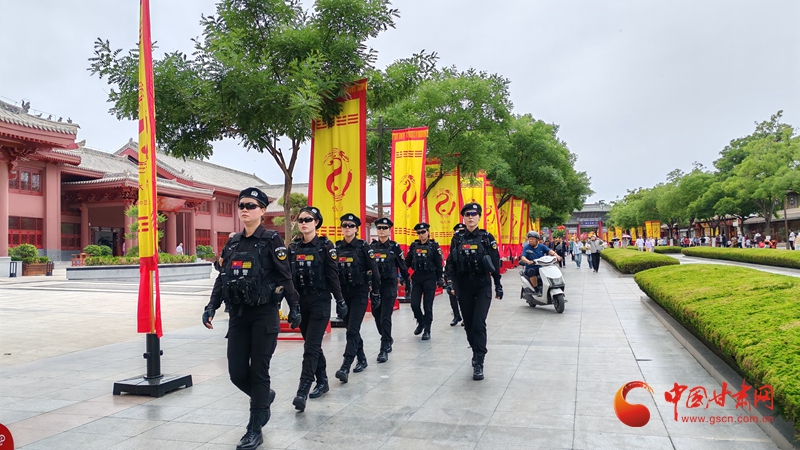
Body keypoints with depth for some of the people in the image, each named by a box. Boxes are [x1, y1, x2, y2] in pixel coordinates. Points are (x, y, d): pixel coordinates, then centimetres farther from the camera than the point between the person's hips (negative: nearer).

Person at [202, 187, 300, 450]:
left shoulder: (271, 241, -5)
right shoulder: (232, 243, 11)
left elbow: (285, 277, -6)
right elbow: (222, 278, 13)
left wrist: (294, 308, -8)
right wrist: (211, 307, 4)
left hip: (265, 314, -5)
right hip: (238, 315, 5)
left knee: (258, 371, -1)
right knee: (237, 372, 6)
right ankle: (264, 397, 37)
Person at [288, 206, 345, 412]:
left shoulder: (325, 245, -5)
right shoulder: (293, 247, 7)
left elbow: (333, 275, -6)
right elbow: (287, 275, 9)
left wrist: (340, 301, -8)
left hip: (320, 301, -5)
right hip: (300, 301, 5)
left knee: (311, 346, -9)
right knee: (312, 344, 14)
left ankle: (302, 391, -11)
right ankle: (322, 381, 29)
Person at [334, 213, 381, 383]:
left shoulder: (363, 247, -6)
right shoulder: (336, 247, 5)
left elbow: (374, 272, -4)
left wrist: (376, 294, -4)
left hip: (359, 293, -5)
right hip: (343, 293, 5)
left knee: (352, 330, -11)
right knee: (351, 328, 13)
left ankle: (345, 367, -15)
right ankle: (362, 359, 30)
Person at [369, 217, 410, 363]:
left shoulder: (395, 247, -3)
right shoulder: (371, 247, 6)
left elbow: (403, 267, 1)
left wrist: (407, 283, 3)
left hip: (389, 286, -4)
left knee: (385, 318, -9)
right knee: (377, 316, 12)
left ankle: (384, 349, -3)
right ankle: (387, 339, 36)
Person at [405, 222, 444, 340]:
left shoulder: (434, 245, -3)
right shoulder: (414, 246, 6)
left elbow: (439, 264, -3)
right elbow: (407, 262, 9)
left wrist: (440, 279, -5)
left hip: (430, 278, -3)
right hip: (416, 278, 3)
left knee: (427, 305, 0)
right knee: (414, 304, -1)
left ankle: (427, 330, 11)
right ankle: (421, 322, 27)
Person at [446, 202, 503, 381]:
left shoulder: (487, 238, -2)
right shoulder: (457, 238, 4)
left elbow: (495, 263, 0)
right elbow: (451, 262, 4)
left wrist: (498, 286, 0)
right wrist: (450, 281, -9)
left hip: (483, 286, -3)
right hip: (464, 287, 3)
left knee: (479, 324, -12)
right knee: (468, 324, 11)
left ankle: (478, 364, -7)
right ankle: (477, 352, 32)